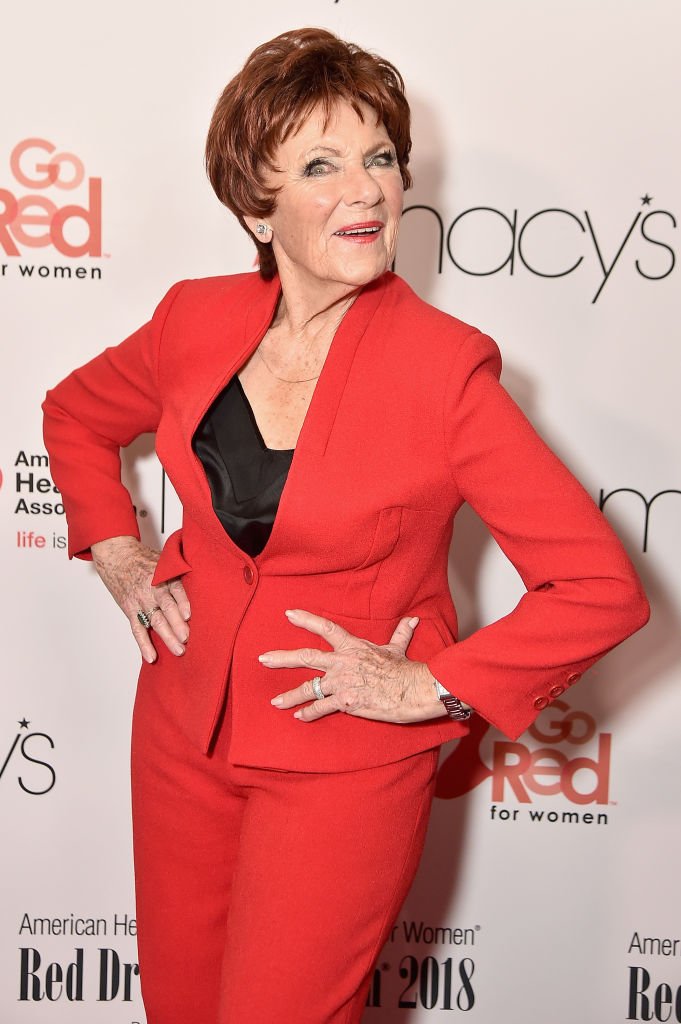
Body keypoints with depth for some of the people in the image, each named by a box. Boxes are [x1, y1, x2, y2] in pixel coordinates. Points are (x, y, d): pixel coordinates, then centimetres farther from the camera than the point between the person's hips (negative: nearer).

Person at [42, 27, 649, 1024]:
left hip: (346, 762, -4)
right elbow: (76, 413, 17)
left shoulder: (444, 365, -19)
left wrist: (428, 687, -16)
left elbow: (602, 587, -18)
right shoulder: (197, 322, -5)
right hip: (185, 726, 5)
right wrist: (116, 553, 6)